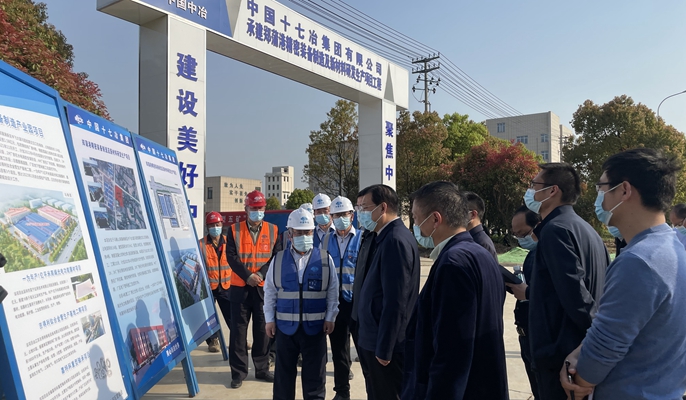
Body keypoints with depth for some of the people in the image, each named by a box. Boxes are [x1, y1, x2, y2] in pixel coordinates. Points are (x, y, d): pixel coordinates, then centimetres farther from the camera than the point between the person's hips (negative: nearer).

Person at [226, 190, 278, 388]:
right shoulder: (234, 230, 3)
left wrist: (261, 274, -15)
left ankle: (262, 368, 20)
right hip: (240, 286, 0)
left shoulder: (273, 230, 5)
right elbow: (231, 257, -5)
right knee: (238, 328, 3)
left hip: (264, 287, 1)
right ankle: (238, 371, 13)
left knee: (263, 328, 7)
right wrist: (248, 276, -15)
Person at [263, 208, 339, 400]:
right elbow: (269, 292, 5)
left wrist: (330, 318, -1)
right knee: (284, 371, 13)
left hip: (315, 326, -1)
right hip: (285, 325, 1)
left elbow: (332, 292, 3)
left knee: (315, 373, 9)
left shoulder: (325, 260, -2)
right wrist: (269, 319, 2)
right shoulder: (278, 260, 1)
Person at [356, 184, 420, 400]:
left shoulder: (395, 240, -21)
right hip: (378, 341, 9)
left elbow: (395, 302, -24)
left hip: (386, 345, -9)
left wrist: (383, 349, -19)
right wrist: (378, 345, 18)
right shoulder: (389, 237, 9)